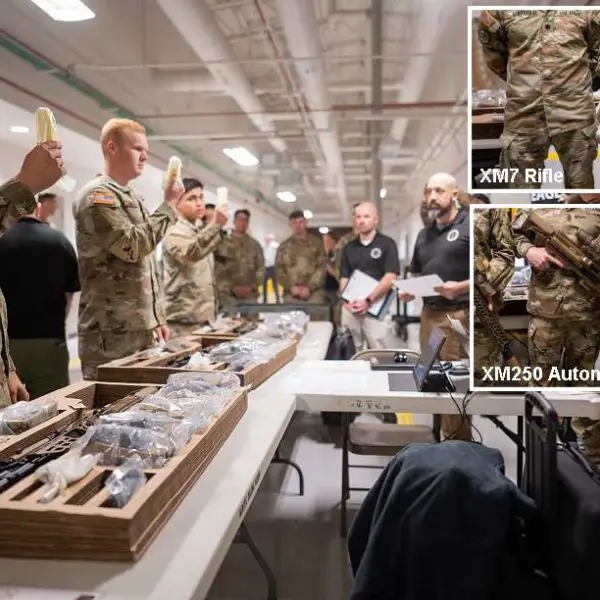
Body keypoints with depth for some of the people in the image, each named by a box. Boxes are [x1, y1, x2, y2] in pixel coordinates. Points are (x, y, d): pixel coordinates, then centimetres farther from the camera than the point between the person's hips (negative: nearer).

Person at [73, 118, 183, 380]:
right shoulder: (97, 195, -10)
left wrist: (157, 317, 18)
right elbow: (133, 246, -21)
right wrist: (169, 205, -12)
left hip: (140, 326, 9)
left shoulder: (133, 197, 18)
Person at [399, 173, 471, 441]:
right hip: (428, 314, 7)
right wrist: (407, 291, 5)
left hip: (458, 315, -7)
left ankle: (457, 444, 7)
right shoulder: (423, 234, 18)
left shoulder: (469, 225, -5)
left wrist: (460, 287, -24)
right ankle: (437, 436, 25)